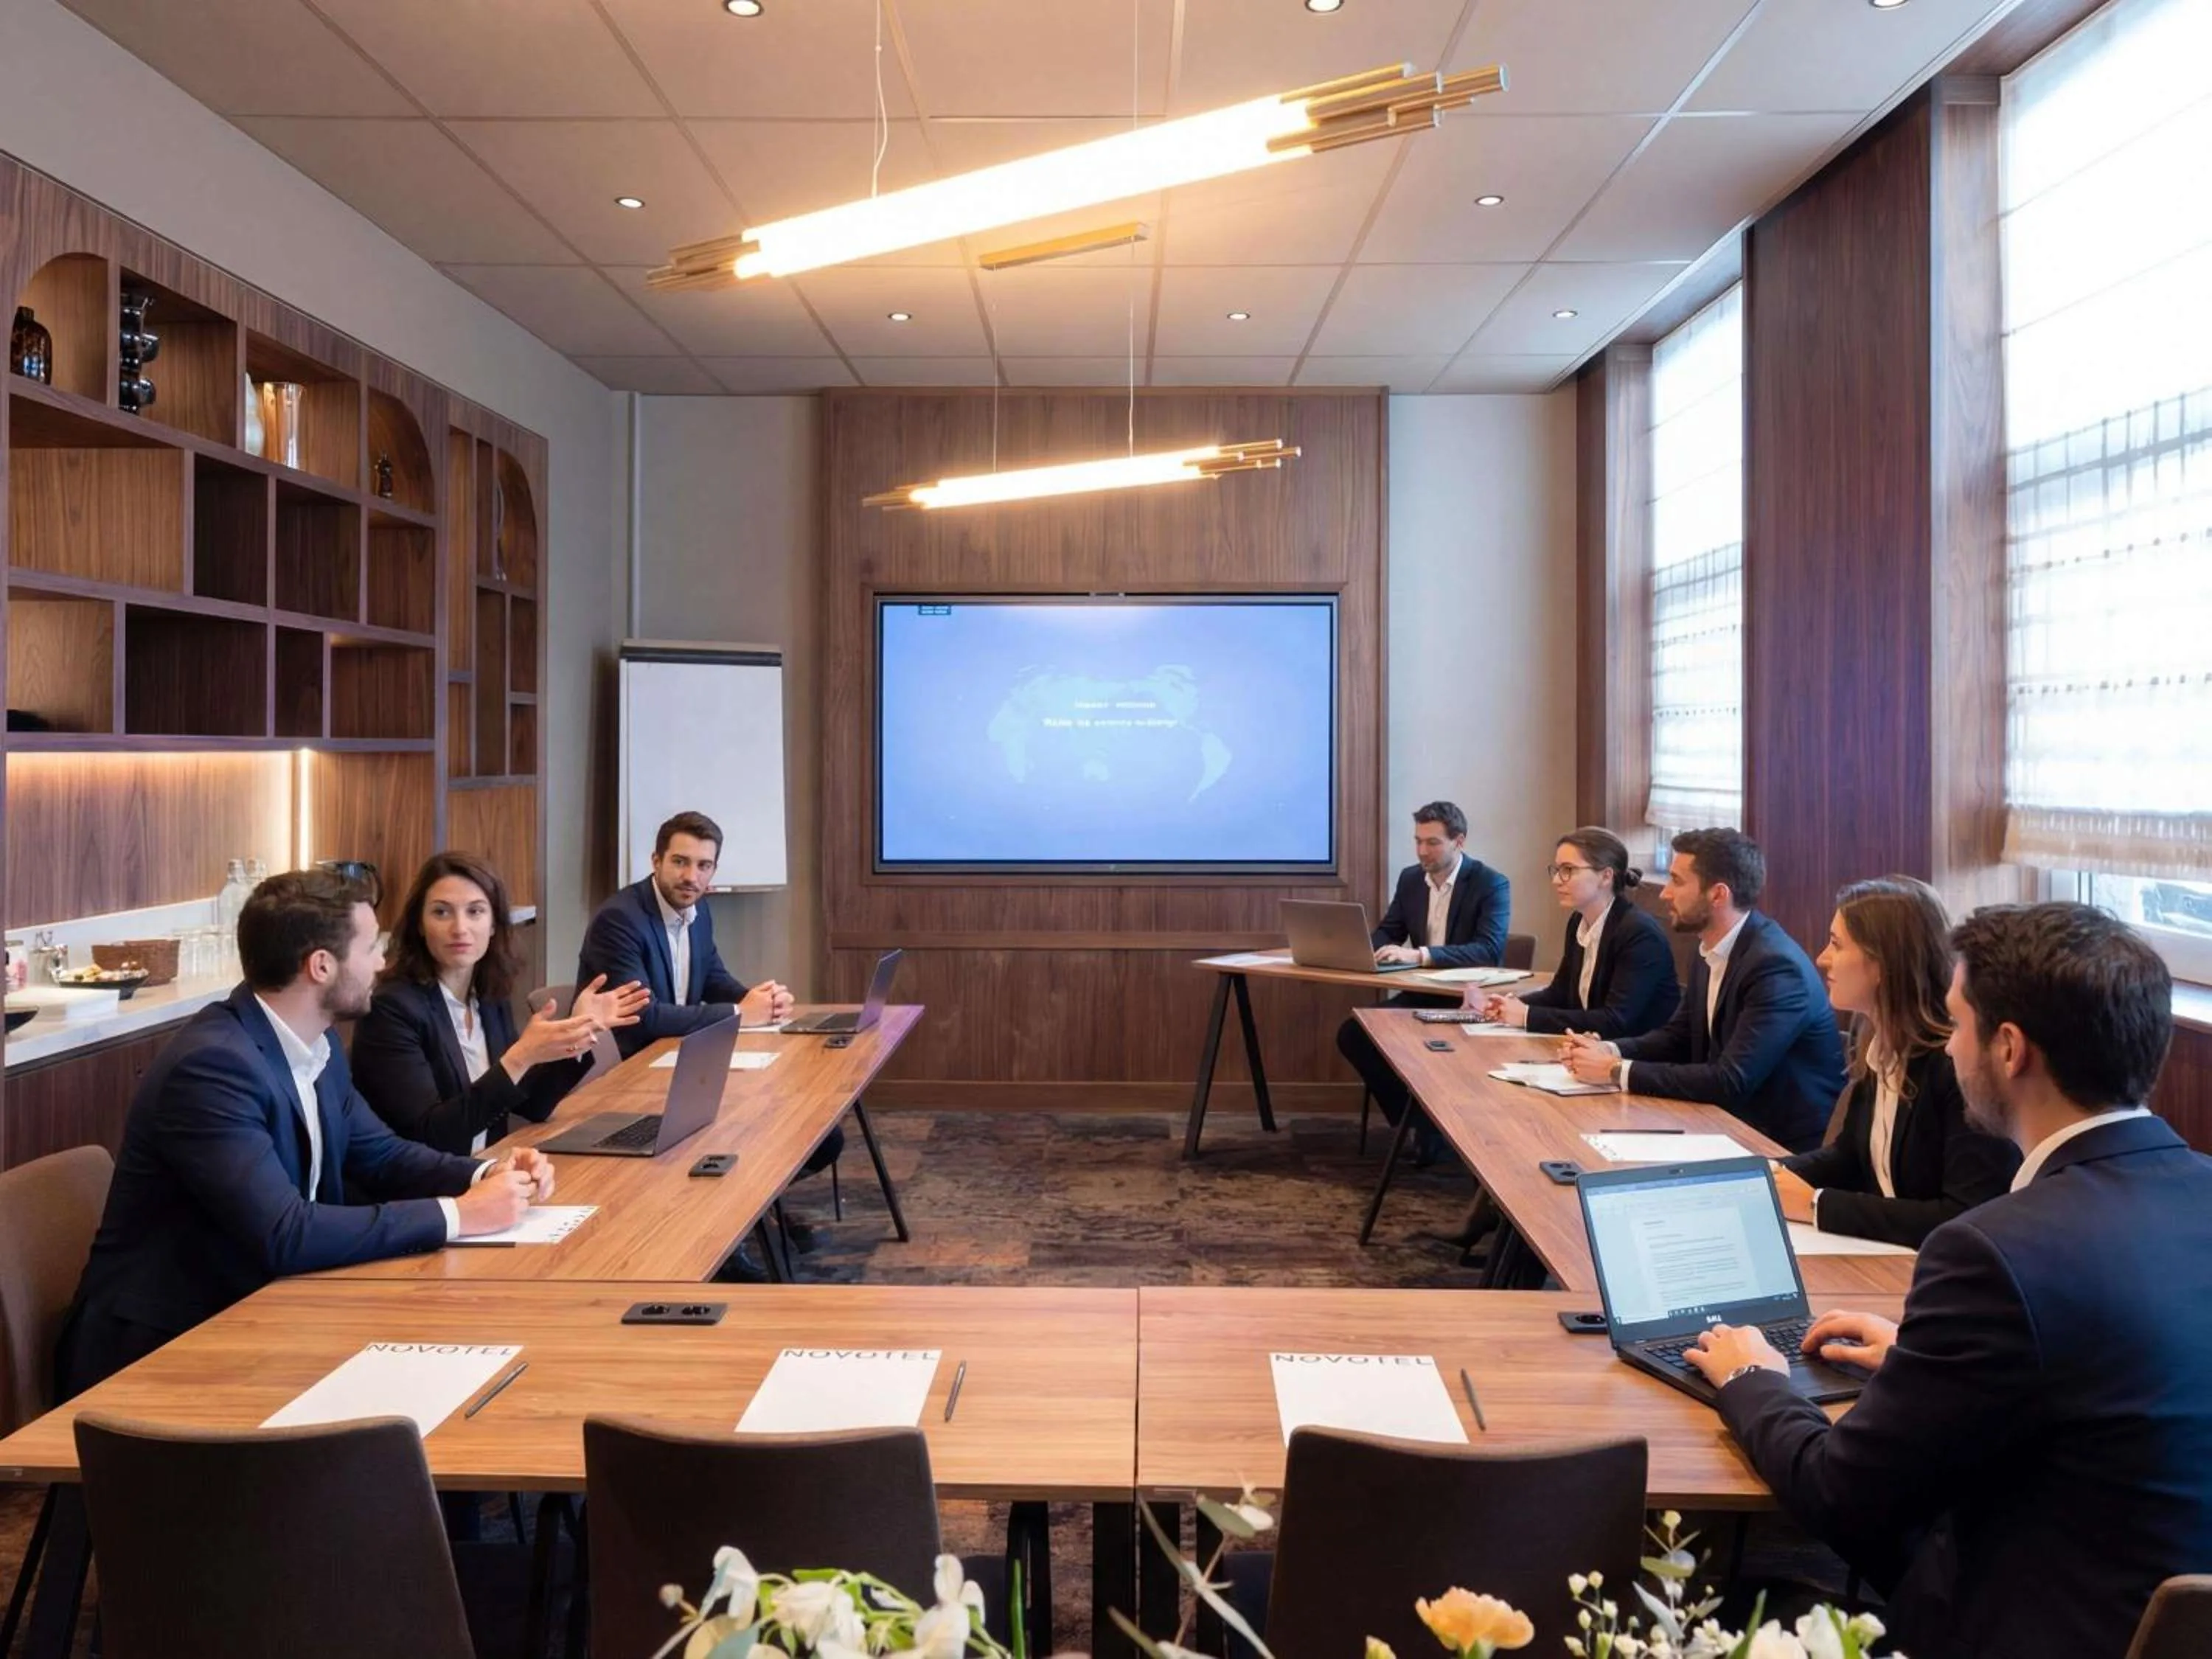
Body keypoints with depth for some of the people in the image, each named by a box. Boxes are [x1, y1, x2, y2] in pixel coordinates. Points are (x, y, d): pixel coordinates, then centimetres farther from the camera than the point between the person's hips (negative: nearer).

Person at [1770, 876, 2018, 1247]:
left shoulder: (1963, 1061, -21)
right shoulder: (1872, 1037, 3)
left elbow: (1967, 1220, -24)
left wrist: (1816, 1205, -23)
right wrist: (1775, 1175, -4)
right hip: (1884, 1255, 7)